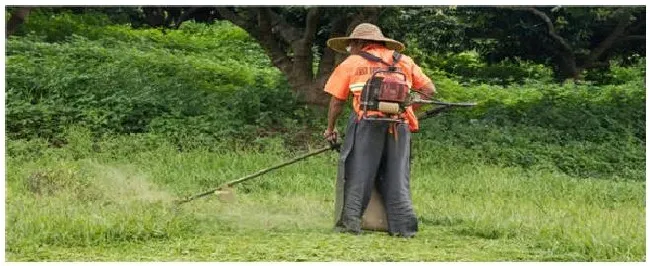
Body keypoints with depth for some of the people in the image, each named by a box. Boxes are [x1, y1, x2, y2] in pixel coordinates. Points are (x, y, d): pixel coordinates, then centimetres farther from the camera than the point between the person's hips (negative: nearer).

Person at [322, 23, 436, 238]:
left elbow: (337, 100, 13)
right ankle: (404, 226, 4)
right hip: (400, 125, 3)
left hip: (367, 123, -3)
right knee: (397, 177, 8)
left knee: (358, 173, 3)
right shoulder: (404, 61, 20)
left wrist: (330, 128, 25)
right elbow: (429, 89, 17)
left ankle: (350, 222, -1)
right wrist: (411, 110, 27)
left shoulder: (351, 63, 13)